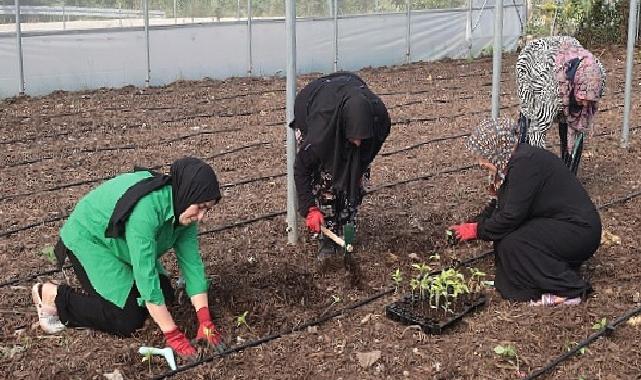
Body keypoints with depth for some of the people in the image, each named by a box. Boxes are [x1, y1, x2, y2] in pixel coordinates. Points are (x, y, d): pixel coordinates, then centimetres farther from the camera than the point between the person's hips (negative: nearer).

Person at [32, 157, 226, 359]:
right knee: (127, 320, -14)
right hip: (88, 240, -8)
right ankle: (53, 296, 0)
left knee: (165, 296, -2)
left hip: (122, 244, 8)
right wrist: (173, 335, -35)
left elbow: (192, 262, -12)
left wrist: (205, 321, -18)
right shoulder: (145, 208, -39)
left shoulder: (183, 208, -14)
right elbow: (146, 275, -38)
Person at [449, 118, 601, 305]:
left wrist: (477, 230, -13)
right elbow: (499, 206, 16)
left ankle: (567, 291, -10)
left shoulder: (525, 163, -23)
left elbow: (512, 215, -25)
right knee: (504, 234, 0)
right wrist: (471, 225, 6)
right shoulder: (515, 161, 7)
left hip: (580, 231, -10)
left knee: (512, 244, -22)